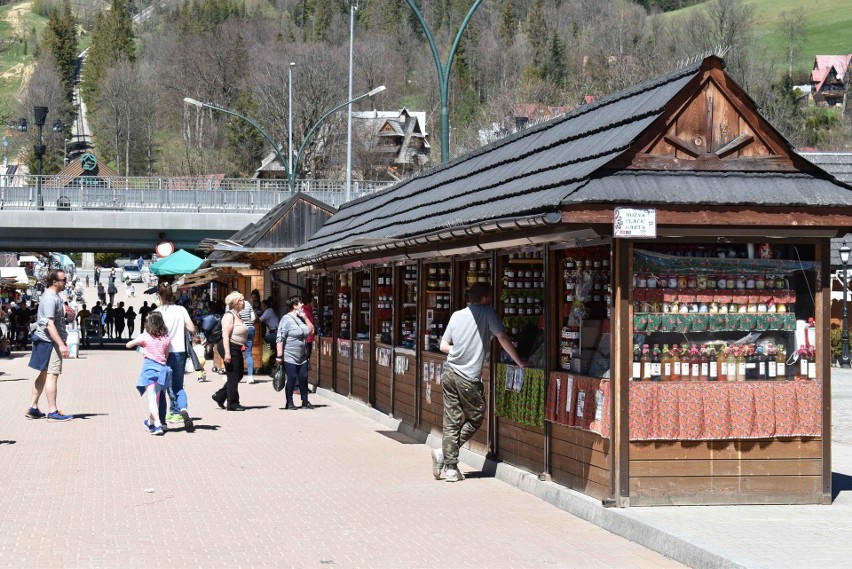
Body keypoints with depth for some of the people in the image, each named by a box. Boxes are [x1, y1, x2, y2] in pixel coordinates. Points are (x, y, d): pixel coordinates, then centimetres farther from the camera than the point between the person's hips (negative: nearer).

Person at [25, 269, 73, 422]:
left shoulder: (53, 296, 16)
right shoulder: (50, 298, -17)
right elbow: (49, 324, -23)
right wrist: (61, 344, -27)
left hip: (47, 341, 11)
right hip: (51, 342, -11)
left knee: (44, 374, 14)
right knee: (52, 375, -10)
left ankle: (33, 408, 20)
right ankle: (53, 412, -10)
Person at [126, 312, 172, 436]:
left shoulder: (145, 336, -2)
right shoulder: (166, 339, 5)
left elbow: (128, 345, 6)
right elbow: (166, 356, 9)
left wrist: (138, 343, 24)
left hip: (149, 367, -4)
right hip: (162, 368, 4)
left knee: (151, 398, -9)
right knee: (156, 397, 19)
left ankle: (157, 425, -23)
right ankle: (150, 422, 37)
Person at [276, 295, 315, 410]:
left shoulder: (301, 318, 12)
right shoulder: (287, 319, -12)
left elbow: (311, 330, 13)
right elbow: (280, 338, -16)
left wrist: (305, 318, 1)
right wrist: (279, 355, -21)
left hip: (302, 357, 7)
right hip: (289, 356, -7)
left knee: (303, 377, 6)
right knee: (292, 378, -5)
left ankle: (305, 401, 15)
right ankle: (289, 403, 6)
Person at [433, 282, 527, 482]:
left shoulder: (456, 315, 10)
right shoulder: (488, 313, -5)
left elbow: (443, 346, 11)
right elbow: (503, 338, -9)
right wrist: (520, 363, -4)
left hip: (449, 373, 5)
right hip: (469, 378, -5)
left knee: (452, 422, 7)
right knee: (475, 418, 11)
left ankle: (451, 469, 4)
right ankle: (443, 454, 1)